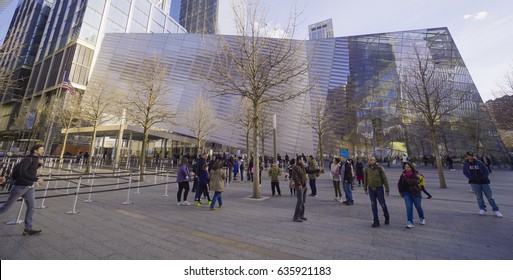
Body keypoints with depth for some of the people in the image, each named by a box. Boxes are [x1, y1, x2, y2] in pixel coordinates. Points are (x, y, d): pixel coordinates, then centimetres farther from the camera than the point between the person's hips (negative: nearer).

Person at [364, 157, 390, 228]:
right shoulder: (366, 169, 0)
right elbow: (365, 179, 10)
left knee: (382, 204, 9)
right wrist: (365, 188, 13)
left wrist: (387, 189, -8)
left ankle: (387, 217, 37)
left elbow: (384, 179, -8)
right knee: (373, 205, 7)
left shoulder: (379, 168, -10)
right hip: (371, 189, 3)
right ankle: (376, 221, 17)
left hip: (379, 189, -3)